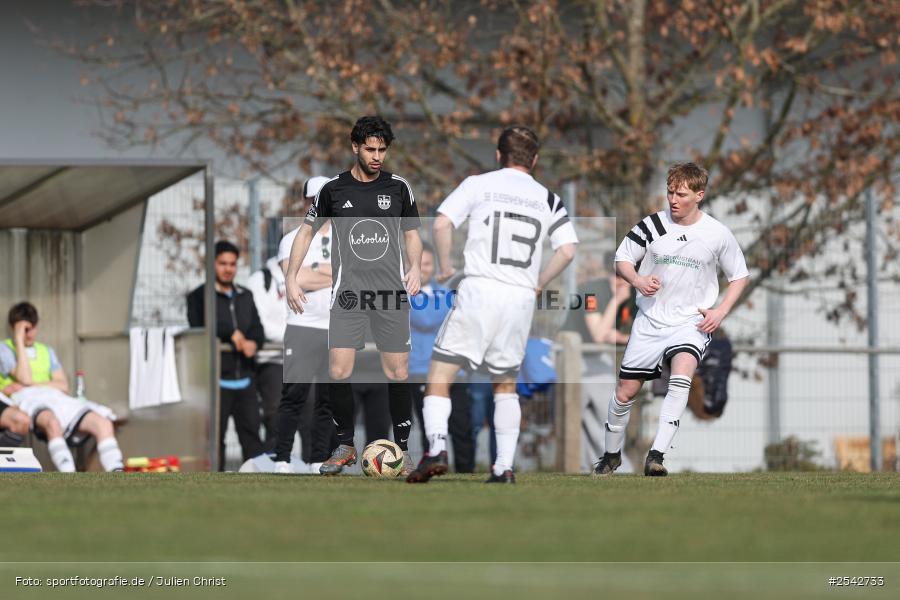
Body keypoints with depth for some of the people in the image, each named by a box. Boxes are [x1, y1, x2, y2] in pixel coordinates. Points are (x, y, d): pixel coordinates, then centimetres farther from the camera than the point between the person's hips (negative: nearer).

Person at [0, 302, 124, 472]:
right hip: (27, 400, -6)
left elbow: (63, 386, 14)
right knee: (52, 422, -44)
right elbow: (25, 378, -4)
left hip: (56, 399, 6)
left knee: (103, 423, -22)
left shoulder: (47, 351, 30)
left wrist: (26, 385, 0)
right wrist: (19, 341, 2)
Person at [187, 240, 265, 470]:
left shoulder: (245, 296, 19)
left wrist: (253, 342, -8)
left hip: (244, 379, 5)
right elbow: (199, 328, -14)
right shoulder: (199, 297, 1)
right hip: (216, 380, -5)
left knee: (251, 433, 2)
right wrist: (232, 333, -13)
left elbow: (257, 329, 14)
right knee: (216, 437, -3)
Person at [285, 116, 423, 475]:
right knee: (338, 373, -9)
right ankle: (345, 447, 7)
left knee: (398, 374, -1)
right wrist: (291, 278, 3)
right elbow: (307, 232, 12)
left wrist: (415, 268, -4)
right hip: (348, 293, -1)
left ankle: (402, 449, 11)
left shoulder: (398, 188, 5)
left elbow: (412, 233, 15)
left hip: (392, 294, 1)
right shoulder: (333, 190, 3)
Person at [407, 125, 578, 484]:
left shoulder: (478, 184, 5)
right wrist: (538, 284, 14)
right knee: (506, 384, 18)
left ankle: (436, 448, -17)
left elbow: (442, 224, -8)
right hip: (521, 300, 3)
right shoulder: (548, 199, 12)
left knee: (441, 371, 3)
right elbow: (567, 251, 1)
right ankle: (504, 468, 8)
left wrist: (445, 267, 6)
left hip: (480, 291, -3)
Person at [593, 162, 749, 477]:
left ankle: (656, 456, -34)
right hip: (650, 321, 2)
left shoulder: (717, 234, -5)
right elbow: (622, 258, 7)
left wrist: (721, 311, -5)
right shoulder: (652, 225, -5)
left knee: (682, 375, -30)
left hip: (691, 322, -2)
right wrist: (637, 280, -14)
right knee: (625, 391, 5)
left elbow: (740, 276, 9)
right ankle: (612, 454, 31)